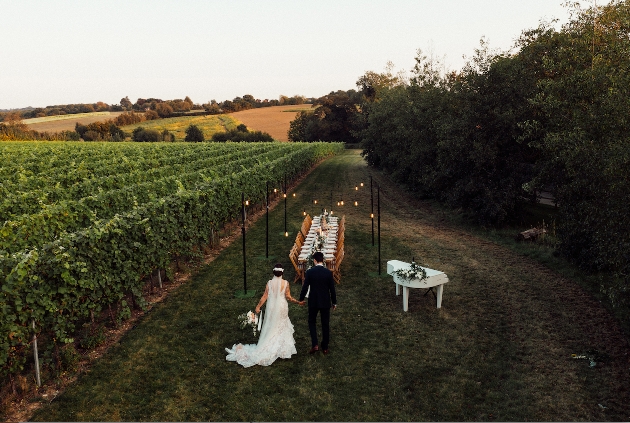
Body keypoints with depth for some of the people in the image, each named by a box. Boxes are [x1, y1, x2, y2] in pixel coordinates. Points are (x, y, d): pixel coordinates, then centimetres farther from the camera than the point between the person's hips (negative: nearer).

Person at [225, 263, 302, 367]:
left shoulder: (269, 283, -11)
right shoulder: (285, 283, -14)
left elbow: (265, 296, -7)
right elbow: (288, 297, -11)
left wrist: (258, 307, 3)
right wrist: (297, 301, 3)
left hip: (271, 307, 1)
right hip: (282, 308, -1)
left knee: (271, 327, 14)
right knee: (282, 326, 16)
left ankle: (269, 348, 20)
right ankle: (282, 347, 24)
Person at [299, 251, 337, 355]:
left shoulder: (309, 272, -11)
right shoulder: (328, 273, -9)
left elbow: (305, 287, -7)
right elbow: (332, 289, -4)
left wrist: (301, 299, 8)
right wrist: (334, 302, 8)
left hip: (313, 301, -1)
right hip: (325, 302, 1)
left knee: (312, 322, 17)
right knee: (325, 324, 12)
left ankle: (315, 344, 3)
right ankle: (325, 348, 20)